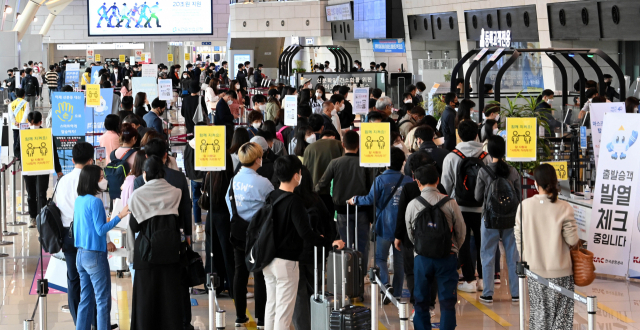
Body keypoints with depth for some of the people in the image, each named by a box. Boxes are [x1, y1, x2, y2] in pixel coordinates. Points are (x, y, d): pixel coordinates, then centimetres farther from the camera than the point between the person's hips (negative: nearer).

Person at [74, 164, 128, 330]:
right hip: (95, 255, -8)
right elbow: (100, 230, -17)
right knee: (103, 300, -3)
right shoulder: (95, 201, -16)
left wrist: (104, 244, 22)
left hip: (81, 254, 8)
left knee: (86, 299, 13)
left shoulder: (79, 200, 9)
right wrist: (119, 216, -18)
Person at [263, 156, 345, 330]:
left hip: (269, 260, 8)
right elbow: (305, 233, -25)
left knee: (271, 305, 15)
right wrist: (330, 242, -23)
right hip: (286, 262, -8)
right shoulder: (294, 201, -18)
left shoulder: (271, 197, 5)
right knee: (284, 309, -1)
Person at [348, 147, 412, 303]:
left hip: (384, 226, -3)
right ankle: (397, 293, 14)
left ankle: (386, 284, -14)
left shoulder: (380, 180, -12)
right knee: (399, 260, 11)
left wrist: (355, 200, 5)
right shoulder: (408, 181, 0)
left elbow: (370, 199, -11)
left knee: (380, 257, 9)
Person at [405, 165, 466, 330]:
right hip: (447, 257, 0)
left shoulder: (412, 205, -4)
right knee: (447, 301, 4)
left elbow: (410, 234, 7)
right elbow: (461, 231, 2)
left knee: (422, 301, 11)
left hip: (422, 258, 1)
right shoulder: (450, 203, -6)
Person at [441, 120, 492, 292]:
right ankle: (483, 279, 15)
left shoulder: (451, 157, -7)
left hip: (459, 207, -2)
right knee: (481, 242, 11)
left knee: (463, 243, 4)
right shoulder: (486, 157, -2)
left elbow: (446, 185, -3)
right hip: (481, 207, 2)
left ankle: (469, 280, 3)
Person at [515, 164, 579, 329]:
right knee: (560, 315, 7)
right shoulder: (564, 208, -13)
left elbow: (519, 237, 2)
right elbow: (572, 240, -9)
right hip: (560, 270, -2)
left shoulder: (524, 206, -6)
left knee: (538, 312, 14)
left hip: (535, 270, 2)